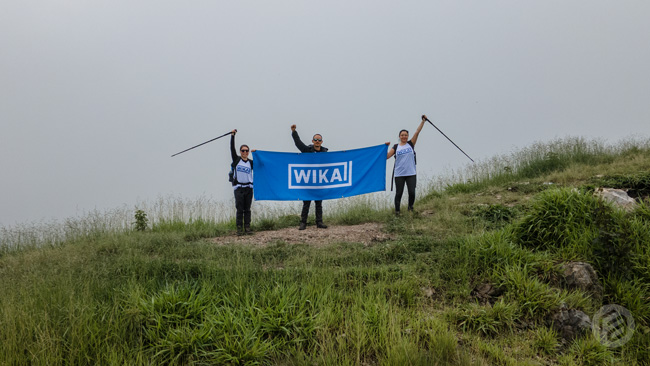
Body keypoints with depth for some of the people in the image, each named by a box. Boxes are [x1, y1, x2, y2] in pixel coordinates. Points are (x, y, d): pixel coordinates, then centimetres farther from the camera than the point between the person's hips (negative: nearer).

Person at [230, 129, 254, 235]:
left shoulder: (251, 162, 9)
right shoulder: (236, 160, 3)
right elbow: (232, 149, -2)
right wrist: (232, 135, -4)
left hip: (249, 188, 2)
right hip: (238, 188, -2)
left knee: (247, 209, 5)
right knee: (240, 209, -3)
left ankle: (247, 228, 9)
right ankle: (239, 229, -1)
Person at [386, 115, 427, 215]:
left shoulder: (411, 144, 8)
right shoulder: (396, 147, 6)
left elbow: (417, 132, 1)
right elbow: (386, 156, 1)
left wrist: (423, 121, -3)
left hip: (411, 173, 1)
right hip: (399, 174, -1)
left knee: (412, 192, -4)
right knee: (399, 193, 1)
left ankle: (410, 208, 19)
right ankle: (397, 210, 13)